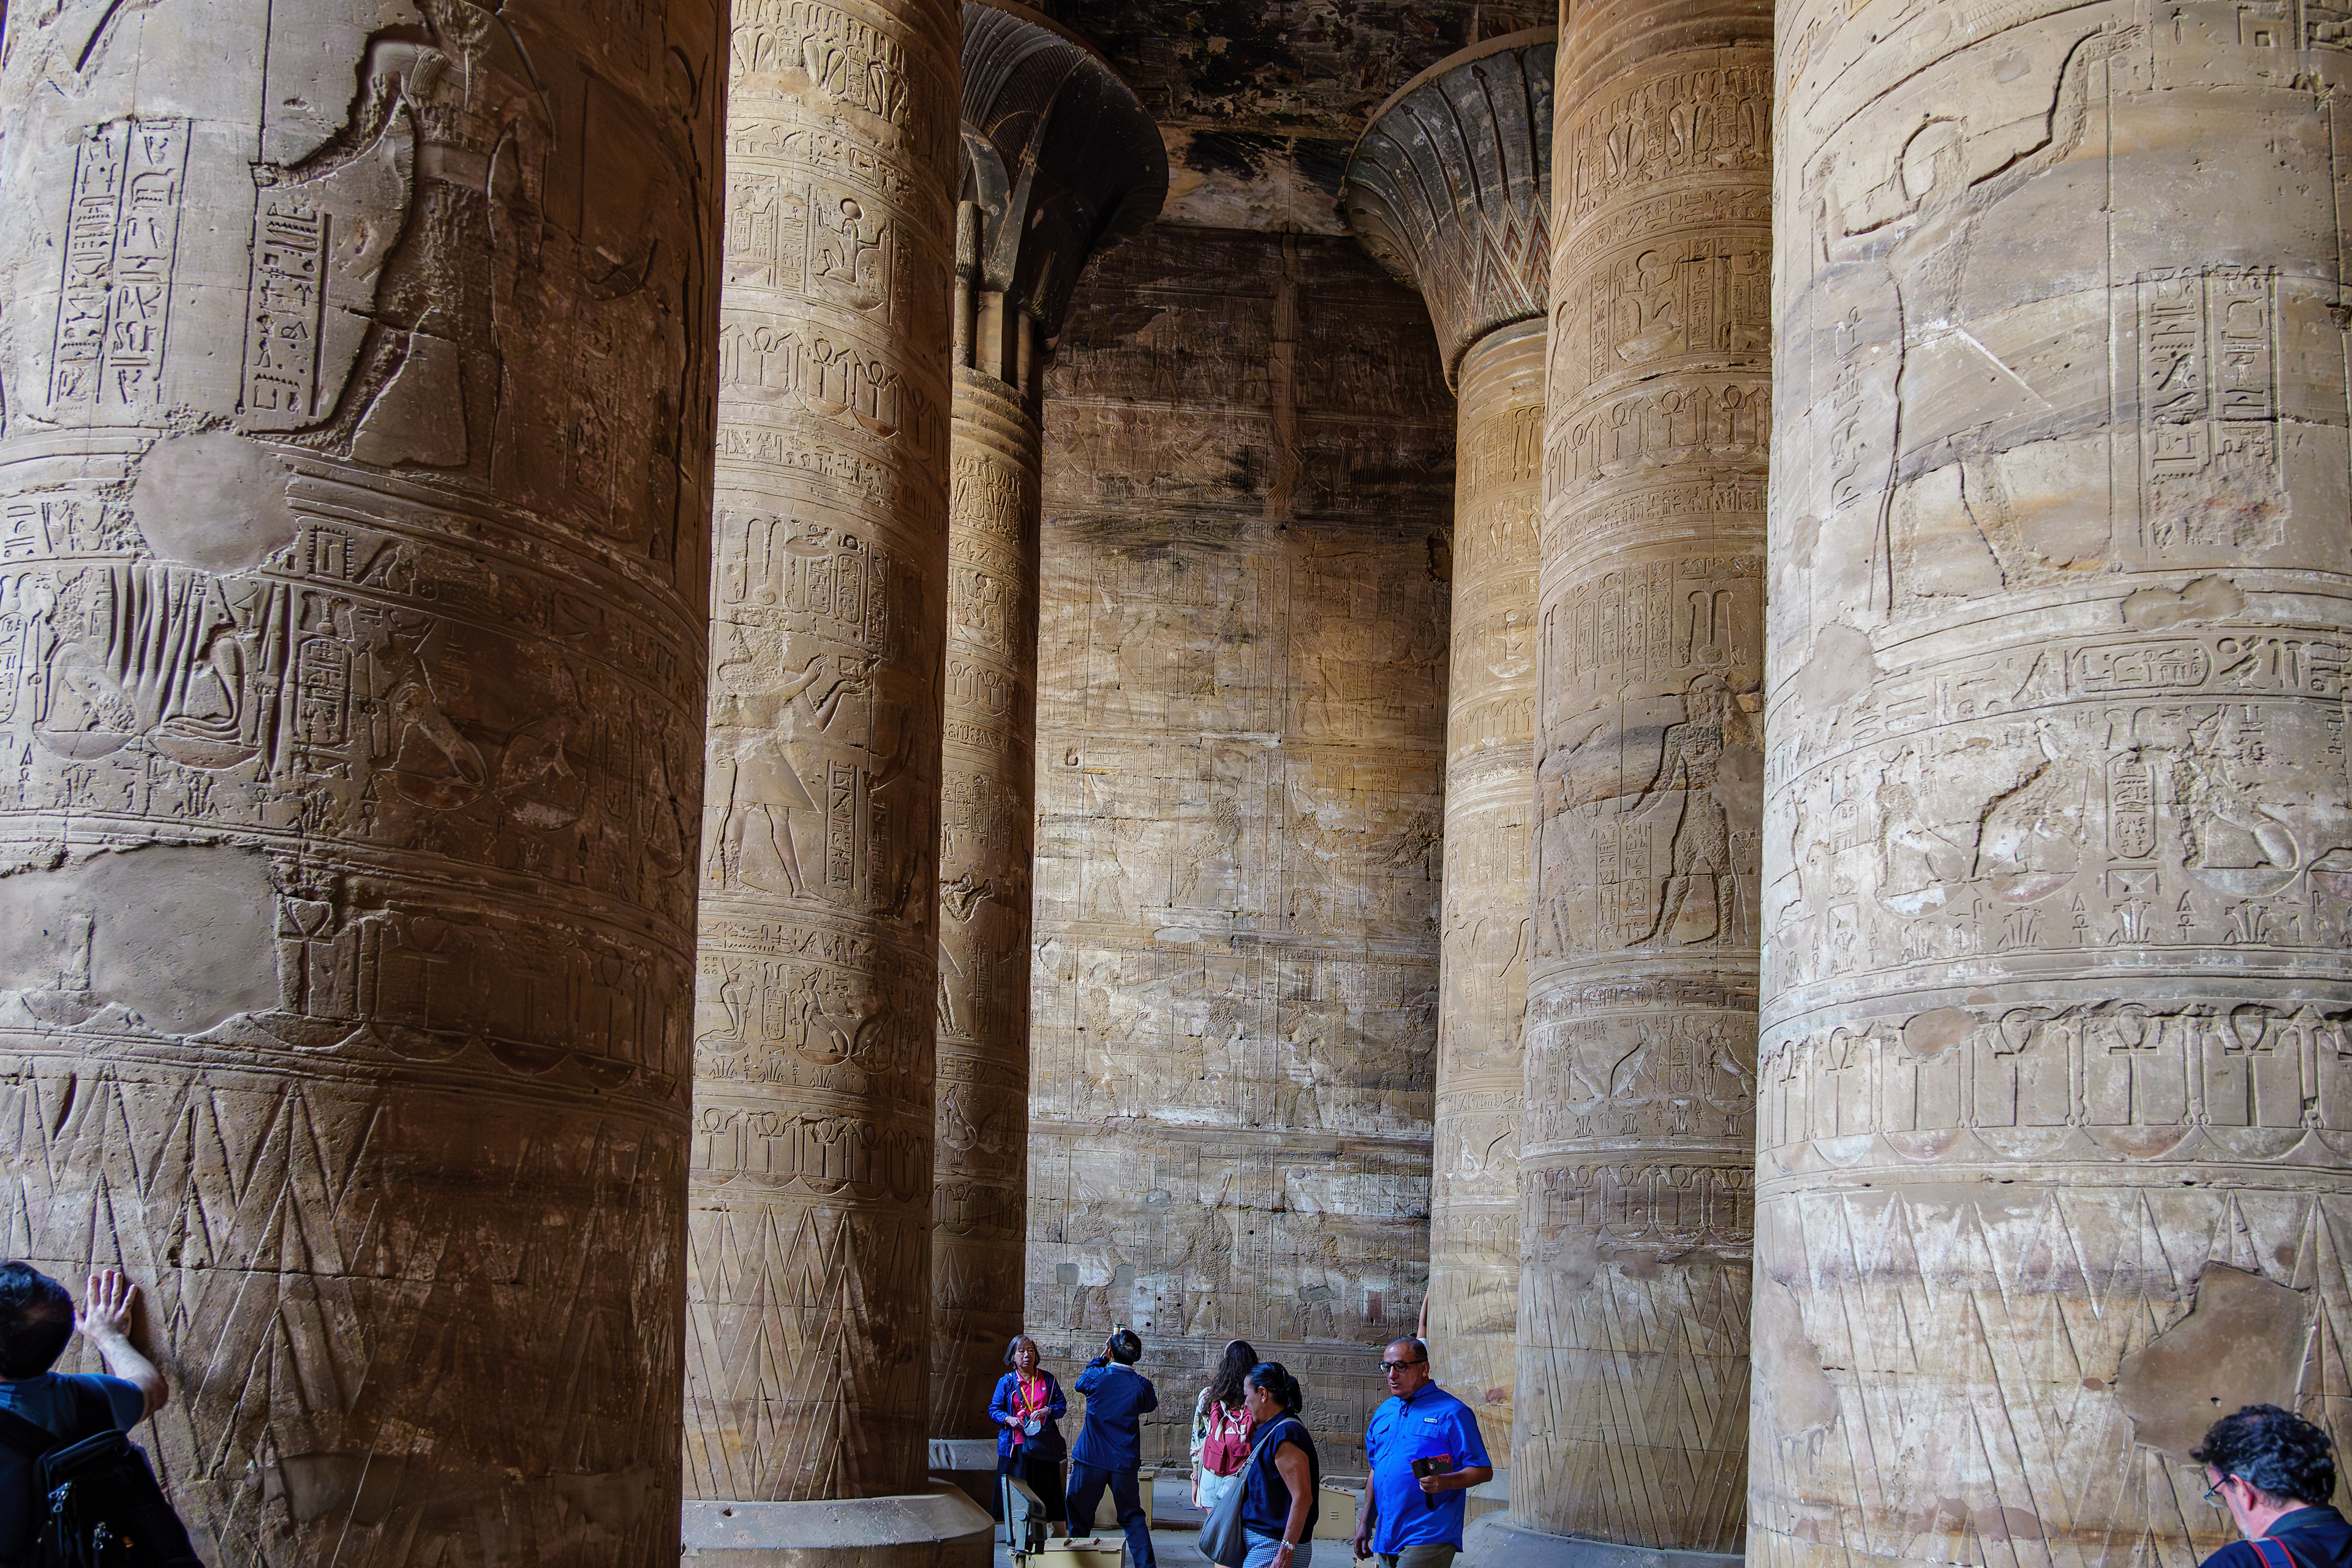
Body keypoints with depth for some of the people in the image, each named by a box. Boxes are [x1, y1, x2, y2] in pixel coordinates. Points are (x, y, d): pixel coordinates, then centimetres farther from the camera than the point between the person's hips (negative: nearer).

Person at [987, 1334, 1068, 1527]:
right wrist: (1008, 1419, -13)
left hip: (1043, 1444, 1)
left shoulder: (1047, 1380, 10)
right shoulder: (1006, 1382, 7)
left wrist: (1047, 1411, -11)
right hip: (1016, 1444, -1)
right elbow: (994, 1410, 7)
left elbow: (1062, 1406, 9)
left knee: (1044, 1488, -1)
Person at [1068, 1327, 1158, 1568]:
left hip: (1090, 1460, -2)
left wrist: (1102, 1357, 19)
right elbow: (1151, 1405, 14)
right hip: (1125, 1462, 2)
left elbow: (1080, 1383, 14)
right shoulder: (1142, 1385, -8)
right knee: (1132, 1518, 12)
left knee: (1078, 1519, 9)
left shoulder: (1096, 1377, -11)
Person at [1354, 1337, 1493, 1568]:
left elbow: (1483, 1471, -8)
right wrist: (1365, 1524, 18)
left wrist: (1445, 1482, -25)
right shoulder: (1383, 1413, 16)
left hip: (1428, 1540, -7)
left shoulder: (1451, 1412, -6)